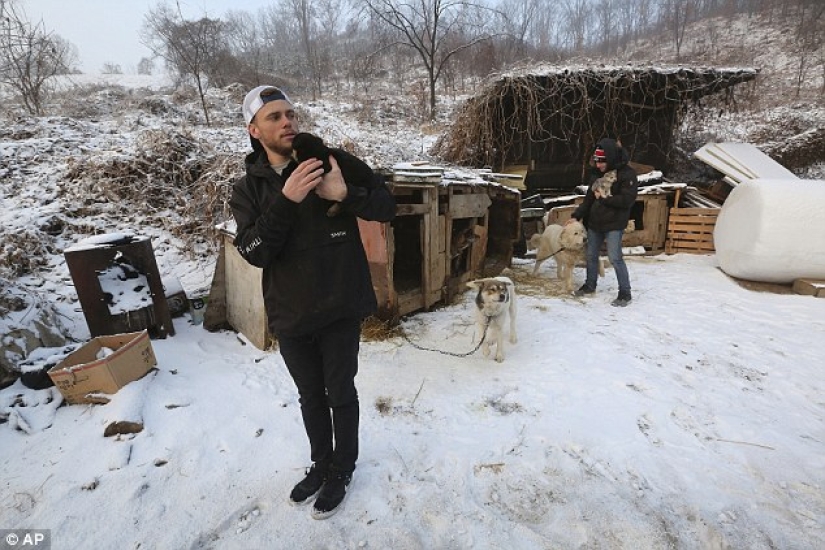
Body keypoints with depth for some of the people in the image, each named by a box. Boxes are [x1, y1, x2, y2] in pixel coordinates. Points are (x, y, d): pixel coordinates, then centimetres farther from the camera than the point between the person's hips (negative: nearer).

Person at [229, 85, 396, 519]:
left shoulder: (331, 161, -5)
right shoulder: (247, 189, 1)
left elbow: (387, 207, -7)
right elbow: (255, 253, -13)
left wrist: (345, 194, -26)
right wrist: (286, 199, -25)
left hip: (341, 308, -2)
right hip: (290, 315, 3)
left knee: (340, 393, 13)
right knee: (310, 396, 20)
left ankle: (342, 470, 37)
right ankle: (321, 464, 44)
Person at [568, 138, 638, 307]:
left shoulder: (627, 174, -11)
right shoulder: (597, 173, 8)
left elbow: (627, 199, -18)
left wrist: (605, 198, -17)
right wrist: (576, 215, 7)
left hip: (614, 224, -7)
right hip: (594, 222, 7)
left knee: (615, 258, -8)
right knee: (591, 255, 14)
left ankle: (625, 293, 4)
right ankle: (590, 285, 32)